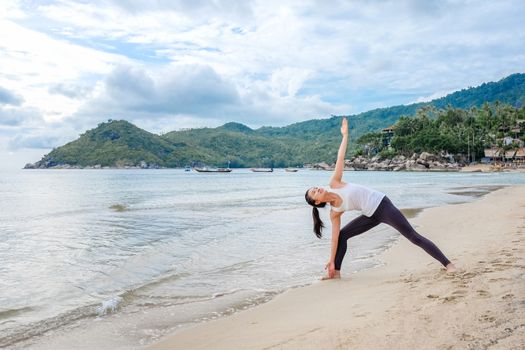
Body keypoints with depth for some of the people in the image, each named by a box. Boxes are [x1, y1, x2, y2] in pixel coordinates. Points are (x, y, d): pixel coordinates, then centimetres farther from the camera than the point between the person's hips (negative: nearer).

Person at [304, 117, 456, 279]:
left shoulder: (334, 183, -4)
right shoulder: (334, 213, 0)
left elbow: (340, 158, -1)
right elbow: (335, 236, 3)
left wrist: (345, 134, 1)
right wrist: (331, 260, 3)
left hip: (382, 204, -4)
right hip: (372, 215, 4)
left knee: (413, 237, -7)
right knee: (342, 234, 2)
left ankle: (447, 263, -2)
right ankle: (336, 272, 13)